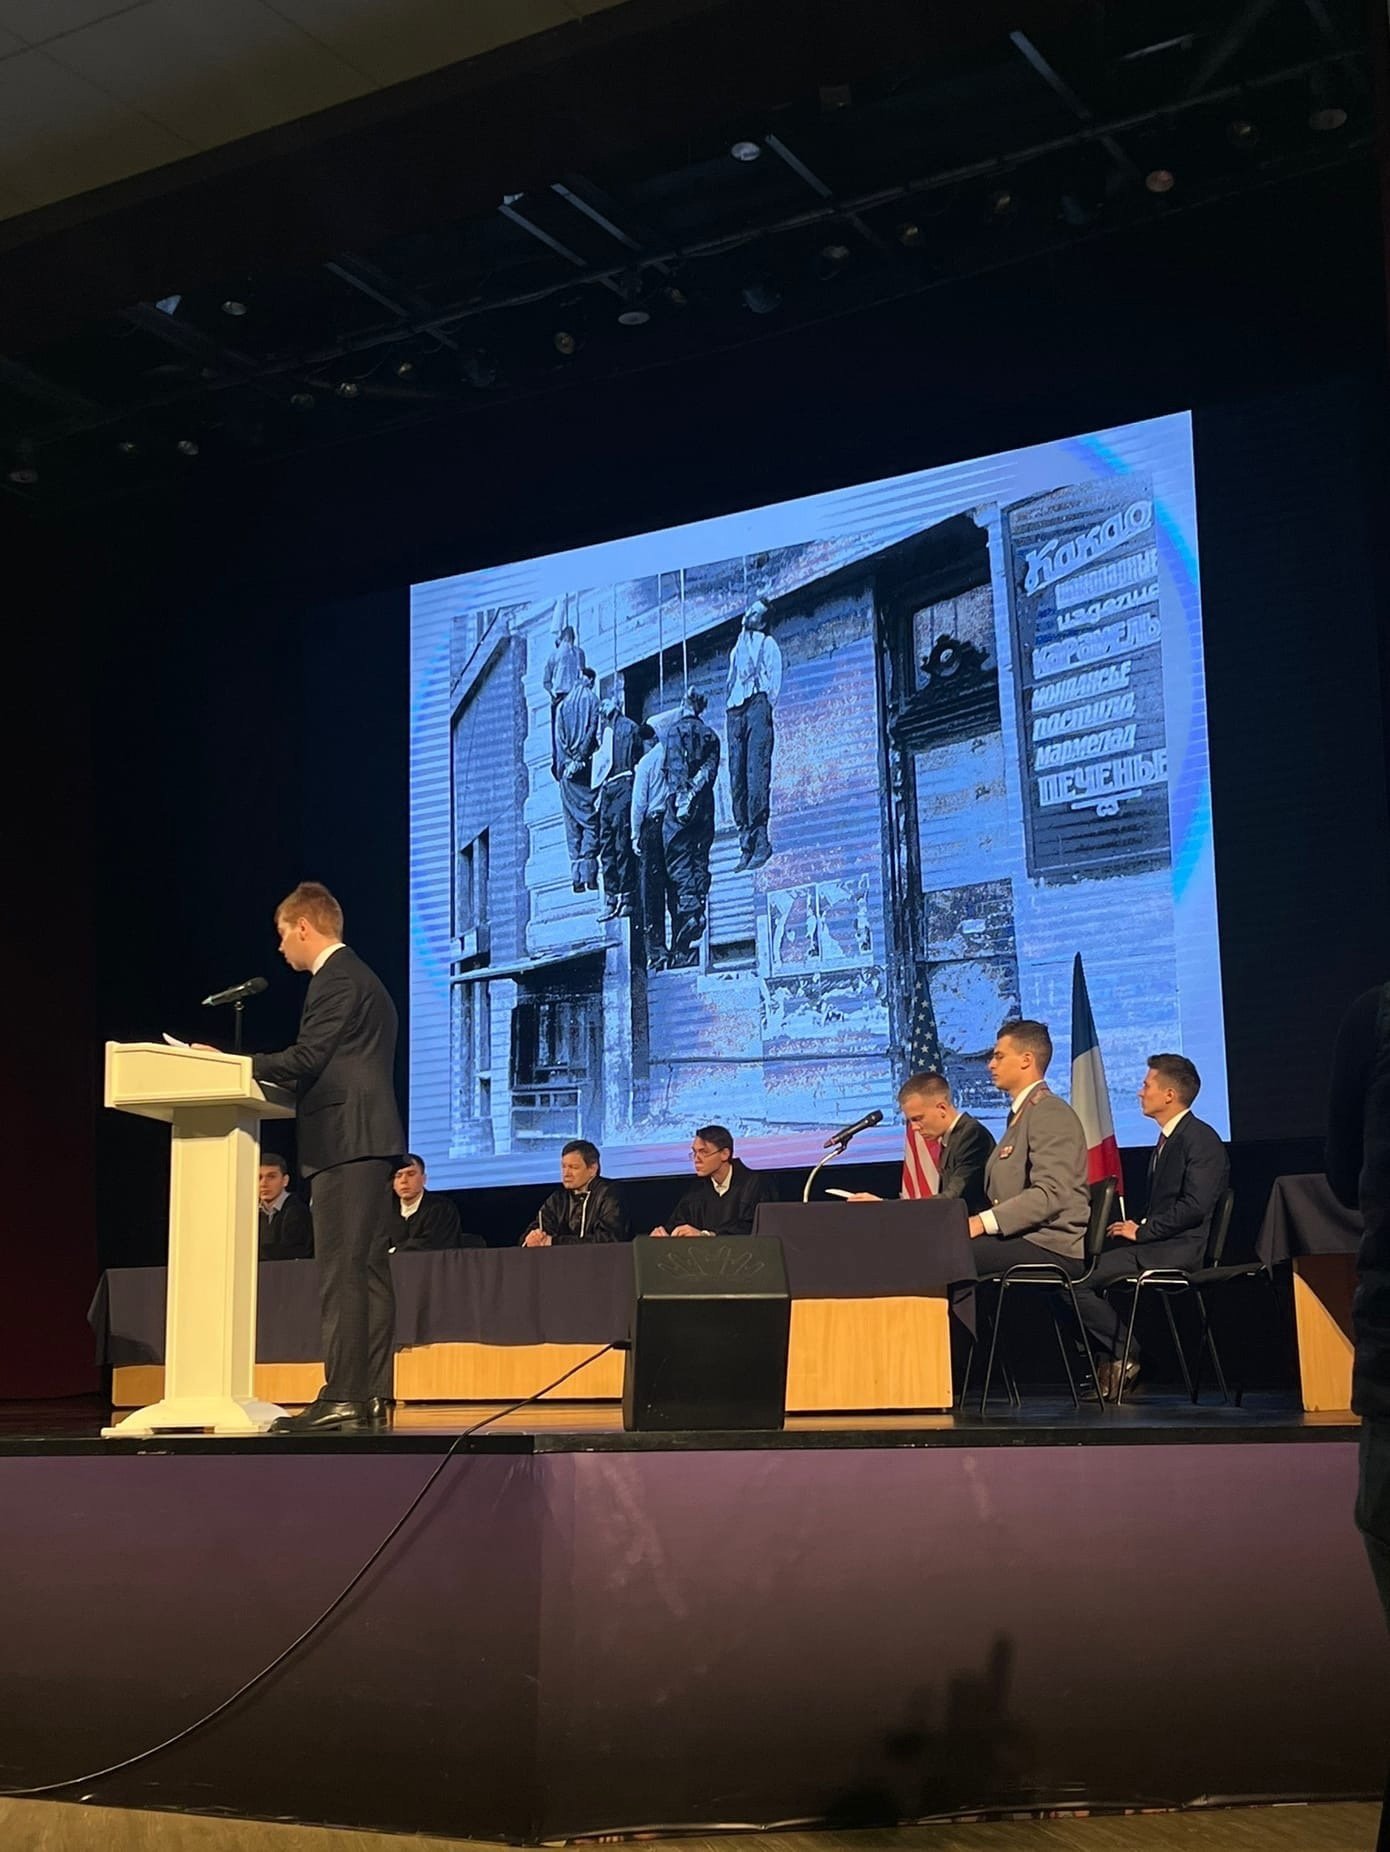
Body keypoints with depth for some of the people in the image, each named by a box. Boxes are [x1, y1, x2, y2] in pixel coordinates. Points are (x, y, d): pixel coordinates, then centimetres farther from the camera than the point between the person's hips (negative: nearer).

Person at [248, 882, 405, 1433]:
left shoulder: (337, 979, -8)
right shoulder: (360, 978, 25)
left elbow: (308, 1057, -15)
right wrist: (253, 1071, 19)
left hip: (345, 1140, -11)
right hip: (369, 1140, 11)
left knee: (343, 1274, -12)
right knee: (368, 1273, 7)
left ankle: (342, 1397, -14)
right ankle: (371, 1395, 8)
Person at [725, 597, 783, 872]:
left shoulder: (767, 644, 12)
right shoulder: (737, 648, 29)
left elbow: (774, 679, 2)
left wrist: (766, 705, -11)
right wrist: (727, 710, 12)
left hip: (756, 705, -6)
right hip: (735, 710, 6)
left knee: (756, 773, -17)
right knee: (737, 779, -4)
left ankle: (760, 840, -21)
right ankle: (747, 844, -5)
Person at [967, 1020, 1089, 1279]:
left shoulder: (1050, 1111, -8)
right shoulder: (1020, 1113, 24)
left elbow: (1051, 1194, -20)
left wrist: (982, 1222, -25)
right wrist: (974, 1223, 4)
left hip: (1052, 1245, -9)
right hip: (1023, 1237, 9)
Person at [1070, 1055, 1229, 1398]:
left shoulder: (1201, 1138, -11)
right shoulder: (1166, 1139, 19)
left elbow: (1195, 1206, -20)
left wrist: (1142, 1231, -14)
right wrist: (1135, 1228, 2)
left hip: (1178, 1250, -10)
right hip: (1156, 1244, 10)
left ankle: (1125, 1356, -4)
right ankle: (1107, 1357, 0)